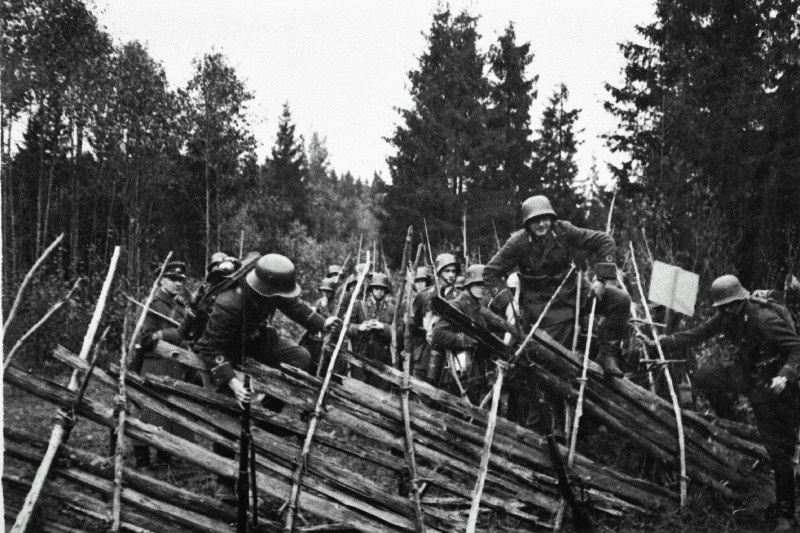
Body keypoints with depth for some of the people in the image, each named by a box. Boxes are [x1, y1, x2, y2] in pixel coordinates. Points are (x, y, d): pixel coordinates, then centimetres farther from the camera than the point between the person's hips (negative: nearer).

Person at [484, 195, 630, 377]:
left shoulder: (562, 231, -10)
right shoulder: (518, 242, -13)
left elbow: (604, 241, -4)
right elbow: (492, 272, -7)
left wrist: (601, 279, -11)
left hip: (572, 291, 3)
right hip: (541, 303, -3)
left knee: (621, 300, -13)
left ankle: (608, 354, -3)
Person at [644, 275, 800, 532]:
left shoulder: (765, 319, -28)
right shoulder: (727, 316, -5)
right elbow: (697, 334, 2)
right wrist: (660, 343, -2)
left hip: (772, 384, -7)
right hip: (747, 374, 7)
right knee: (704, 376, -6)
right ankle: (728, 421, 15)